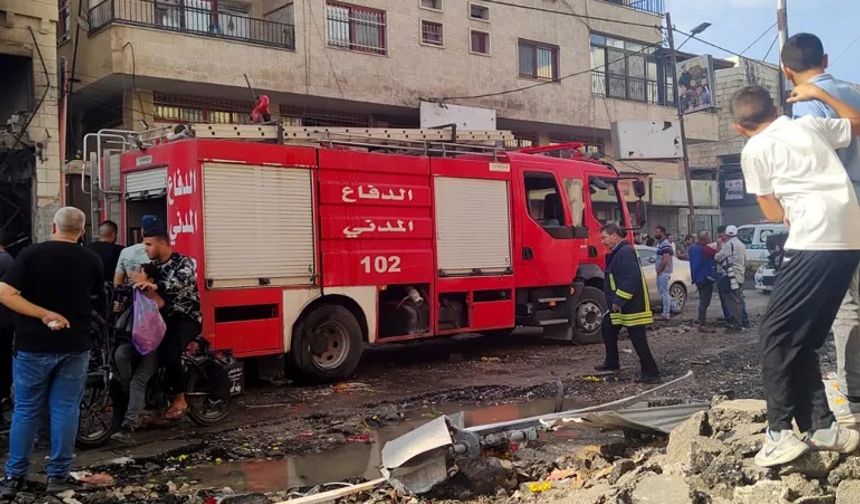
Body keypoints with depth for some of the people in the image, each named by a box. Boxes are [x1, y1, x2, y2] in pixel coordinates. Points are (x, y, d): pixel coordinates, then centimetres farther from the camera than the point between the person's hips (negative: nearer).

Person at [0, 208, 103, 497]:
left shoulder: (31, 254, -6)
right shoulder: (91, 260, 0)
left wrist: (43, 314, -14)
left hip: (33, 345, -1)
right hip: (75, 345, 1)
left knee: (26, 410, 10)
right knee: (65, 409, 8)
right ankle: (58, 475, 12)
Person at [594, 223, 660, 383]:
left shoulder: (625, 252, -20)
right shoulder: (617, 253, 14)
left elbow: (632, 279, -28)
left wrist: (619, 301, -25)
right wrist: (615, 301, 18)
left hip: (632, 305, -11)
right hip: (620, 305, 11)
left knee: (638, 339, -7)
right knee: (608, 328, 20)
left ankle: (651, 373, 0)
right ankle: (611, 363, 33)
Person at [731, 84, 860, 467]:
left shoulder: (754, 150, 4)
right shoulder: (810, 124, 20)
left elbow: (775, 213, 10)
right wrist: (818, 94, 41)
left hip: (815, 243, -7)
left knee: (776, 333, -1)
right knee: (803, 338, 15)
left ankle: (780, 433, -8)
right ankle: (822, 426, 14)